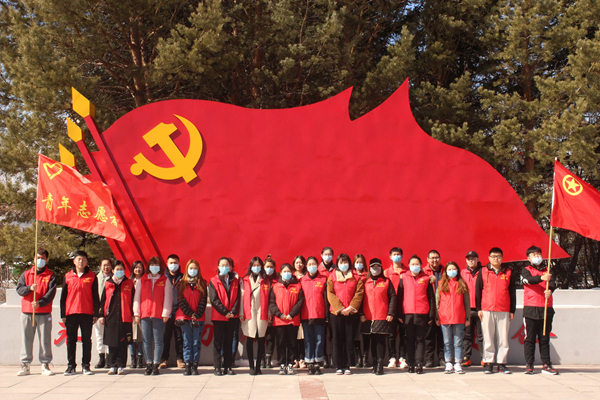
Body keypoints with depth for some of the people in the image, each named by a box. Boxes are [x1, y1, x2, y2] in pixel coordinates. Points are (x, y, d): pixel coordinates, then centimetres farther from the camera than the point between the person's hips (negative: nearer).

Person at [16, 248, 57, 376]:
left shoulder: (51, 276, 6)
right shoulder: (26, 274, 14)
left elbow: (51, 293, -6)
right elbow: (19, 290, 2)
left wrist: (40, 303, -20)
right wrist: (30, 288, -18)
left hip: (44, 313, -2)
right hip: (27, 313, 2)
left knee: (45, 339, -1)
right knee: (26, 339, 4)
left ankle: (45, 364, 5)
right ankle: (25, 365, 10)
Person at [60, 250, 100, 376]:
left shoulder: (92, 277, 5)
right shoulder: (67, 276, 8)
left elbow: (95, 296, 6)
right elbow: (63, 296, 10)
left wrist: (96, 314, 1)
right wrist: (63, 314, 5)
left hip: (87, 313, -1)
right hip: (71, 313, 1)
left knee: (86, 340, 3)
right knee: (71, 340, 6)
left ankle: (86, 366, 10)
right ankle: (71, 366, 13)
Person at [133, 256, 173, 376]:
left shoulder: (165, 280, 7)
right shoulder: (142, 280, 14)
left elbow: (168, 298, 3)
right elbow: (137, 297, 12)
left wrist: (165, 313, -5)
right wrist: (136, 313, 4)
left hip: (158, 315, -2)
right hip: (144, 315, 3)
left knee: (158, 341, -2)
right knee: (146, 341, 3)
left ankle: (156, 365, 1)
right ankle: (149, 364, 9)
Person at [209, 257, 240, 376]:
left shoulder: (235, 281, 9)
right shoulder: (213, 281, 1)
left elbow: (237, 298, 4)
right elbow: (214, 299, -7)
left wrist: (233, 312, -10)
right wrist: (225, 312, -14)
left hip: (232, 316, 3)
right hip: (218, 316, -3)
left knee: (229, 342, 8)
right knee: (218, 342, 1)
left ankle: (228, 366, 13)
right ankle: (217, 367, 5)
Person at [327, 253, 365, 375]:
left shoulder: (356, 277, 8)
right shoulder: (332, 277, 7)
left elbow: (359, 293, 1)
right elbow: (330, 294, 0)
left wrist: (350, 308, -11)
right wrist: (340, 308, -10)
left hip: (351, 313, 0)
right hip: (336, 312, 0)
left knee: (349, 340, 2)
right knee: (337, 340, 1)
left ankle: (347, 366, 9)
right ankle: (338, 366, 6)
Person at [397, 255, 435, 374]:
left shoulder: (426, 279, 6)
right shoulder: (404, 278, 8)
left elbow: (431, 297, 7)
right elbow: (400, 296, 8)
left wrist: (431, 315, 2)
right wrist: (400, 314, 2)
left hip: (422, 314, -1)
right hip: (408, 313, 1)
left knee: (420, 339, 0)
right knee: (410, 339, 5)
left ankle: (419, 363, 1)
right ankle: (411, 364, 9)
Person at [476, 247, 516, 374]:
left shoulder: (508, 272, 10)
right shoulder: (483, 271, 8)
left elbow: (512, 292, 12)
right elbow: (478, 291, 8)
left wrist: (512, 310, 8)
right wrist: (478, 308, 1)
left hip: (504, 311, 1)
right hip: (487, 310, -1)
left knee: (503, 337, 2)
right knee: (488, 337, 1)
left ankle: (502, 363, 9)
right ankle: (488, 363, 7)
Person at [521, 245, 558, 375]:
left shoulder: (547, 270, 14)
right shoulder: (526, 270, 6)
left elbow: (552, 283, -3)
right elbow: (528, 280, -16)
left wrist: (550, 289, -27)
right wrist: (542, 278, -36)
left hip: (546, 309, 3)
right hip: (530, 309, -3)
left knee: (545, 338, 7)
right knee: (530, 338, 0)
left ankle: (546, 365, 10)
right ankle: (529, 364, 4)